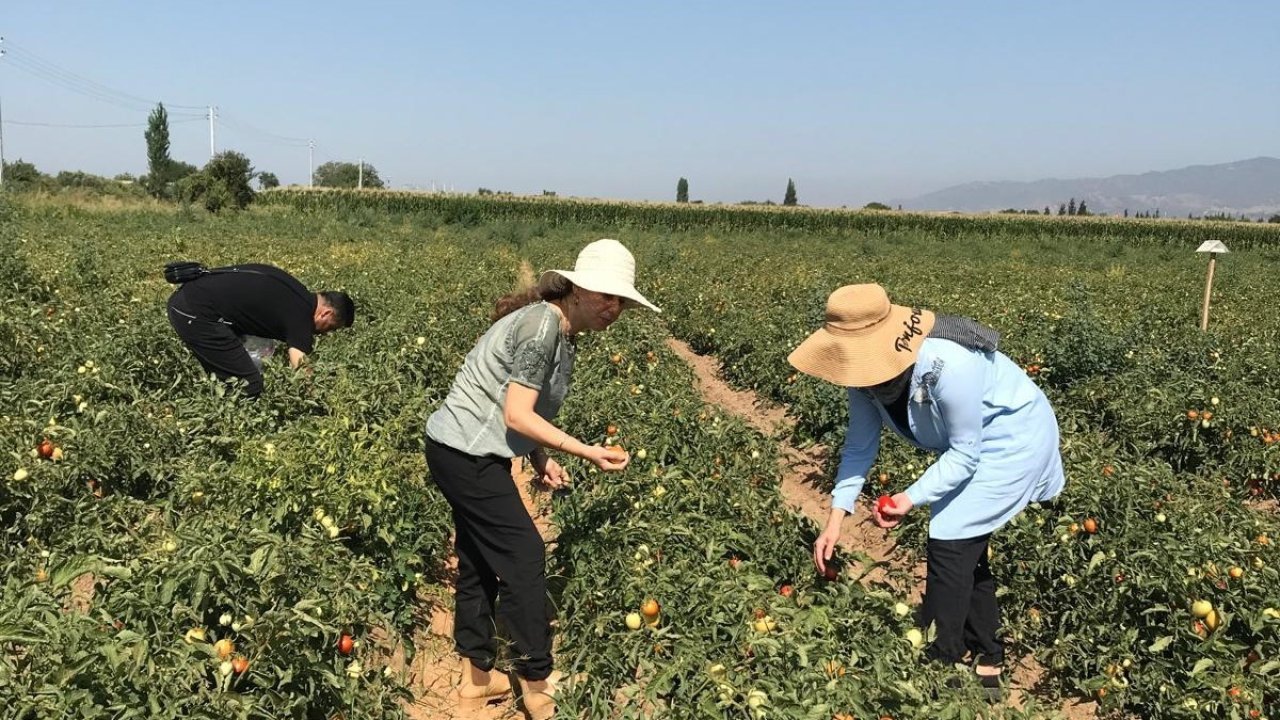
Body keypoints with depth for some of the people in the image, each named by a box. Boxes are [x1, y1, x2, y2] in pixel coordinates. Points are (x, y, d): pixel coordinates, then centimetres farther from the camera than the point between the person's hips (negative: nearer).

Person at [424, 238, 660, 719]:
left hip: (468, 452, 10)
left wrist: (540, 458, 0)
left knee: (480, 559, 17)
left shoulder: (560, 331, 9)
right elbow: (516, 415, -23)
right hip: (467, 454, -10)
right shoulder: (541, 323, -21)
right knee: (522, 557, -5)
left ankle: (477, 678, 30)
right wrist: (588, 452, -23)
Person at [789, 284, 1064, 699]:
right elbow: (860, 445, -8)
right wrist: (836, 517, -14)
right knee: (965, 547, 14)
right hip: (968, 442, 8)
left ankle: (942, 665, 3)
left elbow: (964, 454, -28)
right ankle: (986, 662, 31)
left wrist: (912, 498, -35)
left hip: (1014, 437, -8)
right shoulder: (867, 370, -17)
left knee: (950, 545, -11)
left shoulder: (947, 365, -40)